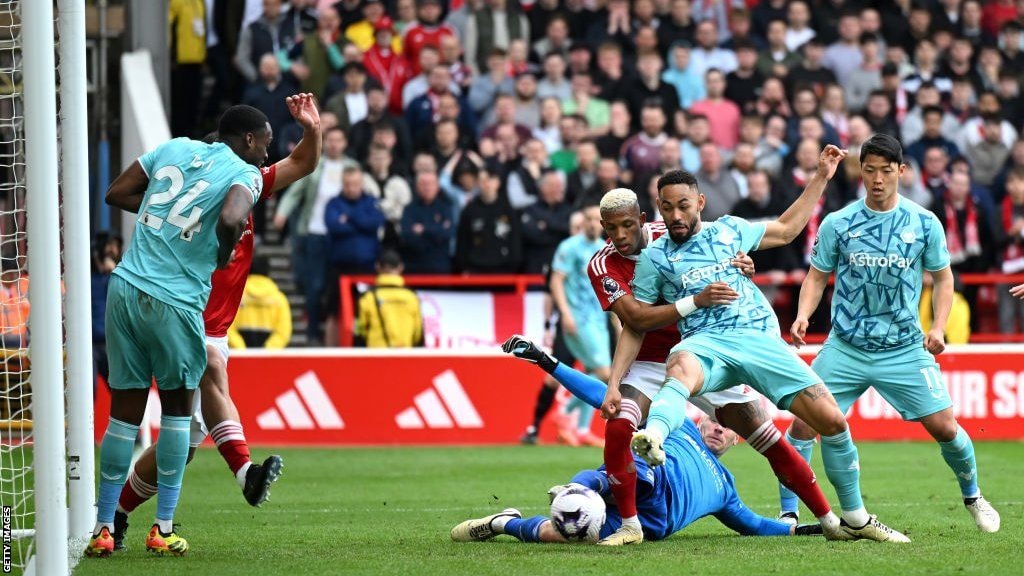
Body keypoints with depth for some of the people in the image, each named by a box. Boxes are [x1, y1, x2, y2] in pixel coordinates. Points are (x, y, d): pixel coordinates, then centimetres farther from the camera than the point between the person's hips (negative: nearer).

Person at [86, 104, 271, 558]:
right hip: (174, 302, -5)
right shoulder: (244, 174, -3)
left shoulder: (174, 148, 14)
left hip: (125, 287, 5)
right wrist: (224, 253, -3)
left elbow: (115, 194, 16)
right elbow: (231, 220, -24)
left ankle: (103, 528, 8)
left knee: (125, 411, 9)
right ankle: (163, 529, 12)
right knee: (178, 406, 13)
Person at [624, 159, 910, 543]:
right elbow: (636, 321, 13)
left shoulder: (728, 230, 18)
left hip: (762, 339, 3)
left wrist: (821, 178, 31)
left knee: (832, 419, -6)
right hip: (707, 343, -3)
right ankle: (652, 439, -75)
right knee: (681, 367, -43)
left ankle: (854, 518, 12)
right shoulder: (655, 258, 11)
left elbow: (786, 230, 31)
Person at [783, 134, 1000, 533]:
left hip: (905, 349, 0)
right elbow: (817, 276, 7)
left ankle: (973, 497, 23)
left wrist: (938, 327, -5)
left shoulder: (924, 224, -1)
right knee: (804, 422, -12)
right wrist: (802, 316, -10)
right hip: (845, 347, 0)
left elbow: (943, 278, 9)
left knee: (944, 426, -3)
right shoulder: (837, 224, -1)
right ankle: (787, 512, 0)